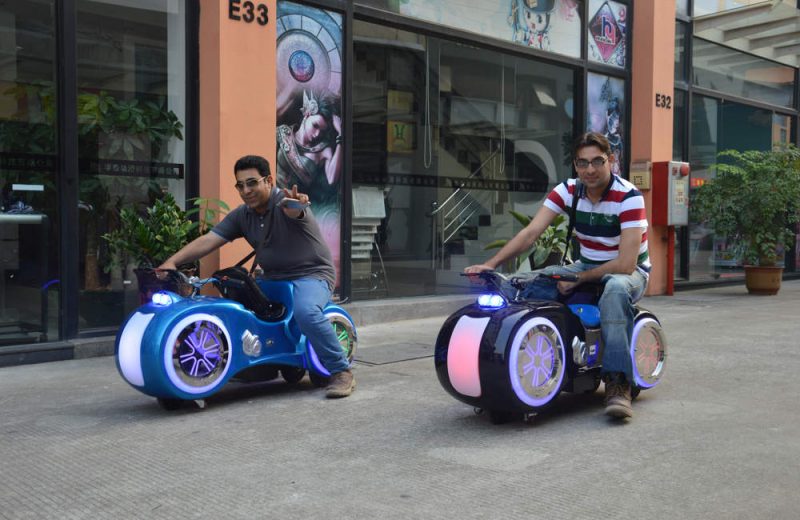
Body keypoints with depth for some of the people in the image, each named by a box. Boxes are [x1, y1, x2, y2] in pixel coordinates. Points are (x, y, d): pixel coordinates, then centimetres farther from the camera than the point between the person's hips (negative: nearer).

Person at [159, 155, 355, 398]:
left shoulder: (283, 200, -15)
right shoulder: (241, 215, 5)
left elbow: (292, 211, -41)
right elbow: (207, 241, -2)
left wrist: (293, 204, -66)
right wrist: (171, 262, -14)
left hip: (311, 274, -7)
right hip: (273, 278, 8)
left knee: (305, 312, -35)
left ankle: (341, 371, -21)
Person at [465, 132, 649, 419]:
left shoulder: (628, 197, -20)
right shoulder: (567, 190, -5)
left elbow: (626, 264, -25)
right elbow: (531, 232, -14)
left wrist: (578, 279, -23)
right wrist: (491, 263, -27)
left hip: (630, 271, -5)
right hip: (585, 265, 5)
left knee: (616, 289, -41)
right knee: (530, 285, -18)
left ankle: (618, 384, -41)